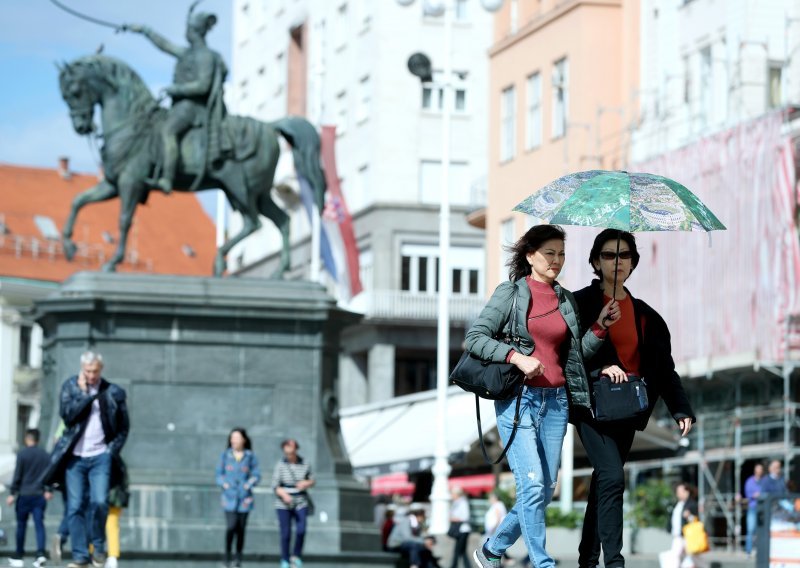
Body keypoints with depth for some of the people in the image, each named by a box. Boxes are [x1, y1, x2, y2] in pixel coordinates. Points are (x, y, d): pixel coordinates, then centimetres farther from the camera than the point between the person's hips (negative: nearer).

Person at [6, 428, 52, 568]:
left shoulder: (22, 454, -6)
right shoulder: (46, 455, 6)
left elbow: (17, 476, -6)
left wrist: (12, 493, -2)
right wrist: (48, 490, 18)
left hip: (24, 495, -3)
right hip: (40, 495, 3)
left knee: (21, 525, 7)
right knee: (39, 524, -2)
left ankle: (18, 556, 15)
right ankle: (41, 553, -19)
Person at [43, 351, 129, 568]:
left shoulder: (113, 392, 3)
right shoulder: (70, 386, 4)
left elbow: (123, 427, 9)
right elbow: (67, 415, -9)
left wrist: (113, 450, 0)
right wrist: (84, 393, -12)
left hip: (100, 456, -1)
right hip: (75, 457, 1)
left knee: (99, 502, -14)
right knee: (75, 507, -2)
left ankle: (98, 546, 8)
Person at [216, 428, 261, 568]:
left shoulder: (250, 456, 2)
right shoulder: (225, 455, 3)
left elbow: (256, 475, 6)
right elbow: (219, 473, 10)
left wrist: (248, 484, -8)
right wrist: (224, 484, -6)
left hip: (244, 497, 1)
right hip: (229, 496, -1)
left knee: (241, 528, 4)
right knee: (231, 526, -14)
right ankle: (227, 555, 1)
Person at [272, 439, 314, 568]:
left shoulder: (304, 464, -1)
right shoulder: (280, 465, -9)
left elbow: (311, 481, 10)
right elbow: (275, 486, -12)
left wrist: (307, 483, -13)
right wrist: (284, 494, -31)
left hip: (301, 503, 2)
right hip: (284, 505, -2)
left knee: (301, 531, -12)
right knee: (286, 534, -2)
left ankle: (296, 556, 11)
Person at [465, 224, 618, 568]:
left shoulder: (567, 300, 15)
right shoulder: (510, 293, 1)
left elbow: (577, 353, 16)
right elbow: (474, 338, -4)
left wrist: (600, 327, 1)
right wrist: (516, 357, -16)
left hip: (556, 401, 5)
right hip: (518, 398, -5)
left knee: (546, 489, 5)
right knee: (532, 484, -15)